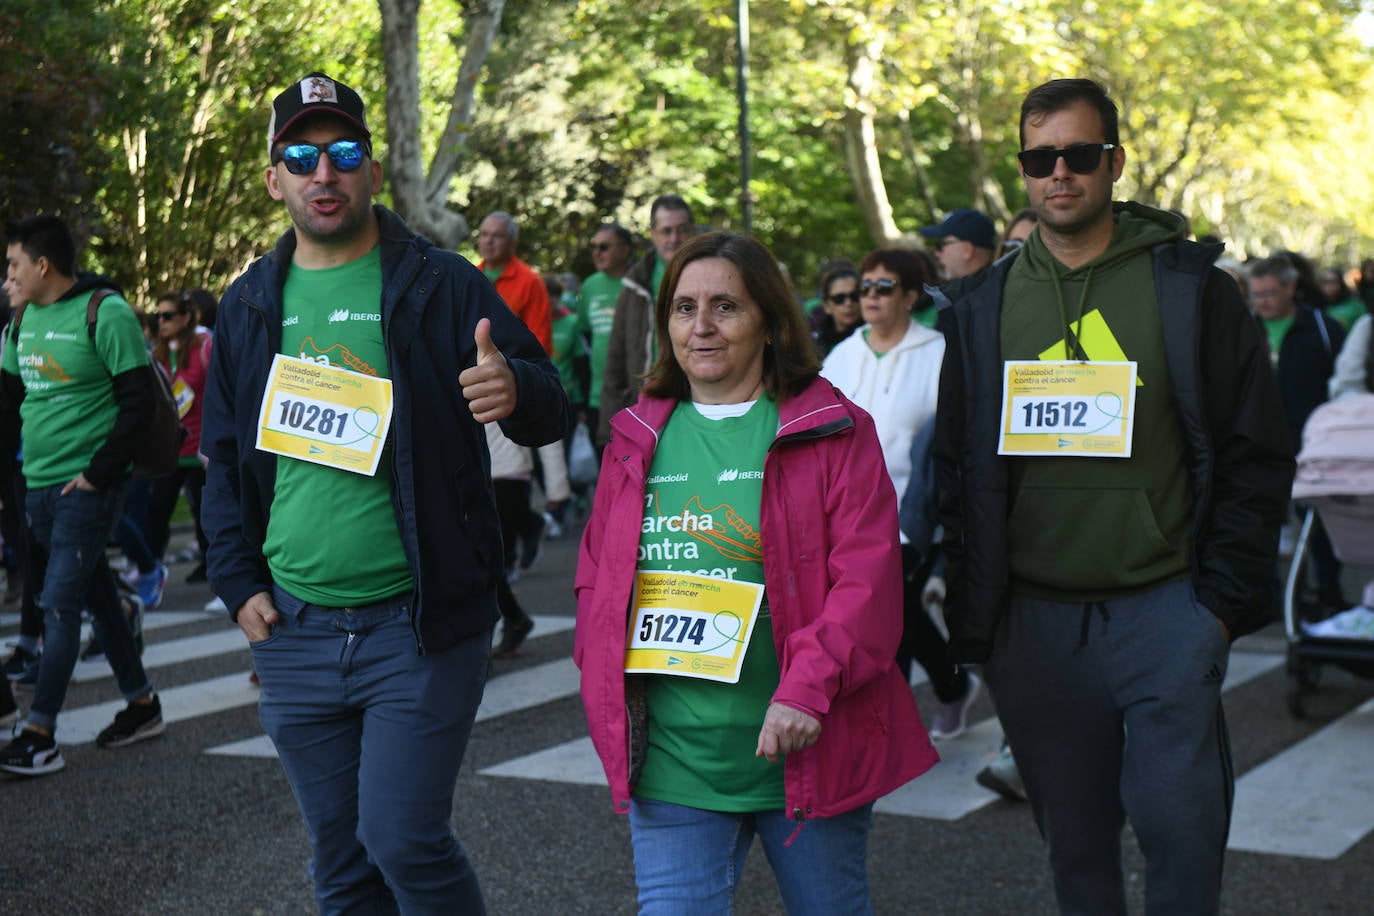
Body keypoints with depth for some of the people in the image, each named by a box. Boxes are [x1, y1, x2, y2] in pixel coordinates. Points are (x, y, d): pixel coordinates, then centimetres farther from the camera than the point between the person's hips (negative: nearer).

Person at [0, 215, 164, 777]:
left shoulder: (105, 314, -12)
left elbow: (138, 400, -14)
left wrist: (101, 472, -16)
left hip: (86, 485, -7)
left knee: (59, 603, -8)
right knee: (96, 596, 14)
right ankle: (142, 706, 26)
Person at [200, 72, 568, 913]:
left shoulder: (442, 286, -2)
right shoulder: (250, 305, 9)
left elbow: (552, 410, -5)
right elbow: (224, 457, 17)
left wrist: (516, 391, -29)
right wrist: (240, 583, 6)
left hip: (417, 624, -4)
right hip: (294, 629, 4)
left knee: (403, 840, -8)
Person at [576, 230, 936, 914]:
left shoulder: (834, 433, -3)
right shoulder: (637, 440, 10)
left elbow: (868, 579, -11)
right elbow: (596, 576, 17)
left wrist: (806, 690, -22)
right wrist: (607, 690, 4)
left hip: (805, 754, -2)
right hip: (670, 761, 3)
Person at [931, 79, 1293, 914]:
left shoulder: (1190, 287, 1)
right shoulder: (983, 306, 8)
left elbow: (1255, 455, 1)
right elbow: (959, 470, 12)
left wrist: (1223, 598, -6)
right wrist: (972, 615, 5)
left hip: (1164, 609, -2)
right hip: (1033, 619, 3)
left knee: (1179, 822, -7)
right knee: (1075, 843, 10)